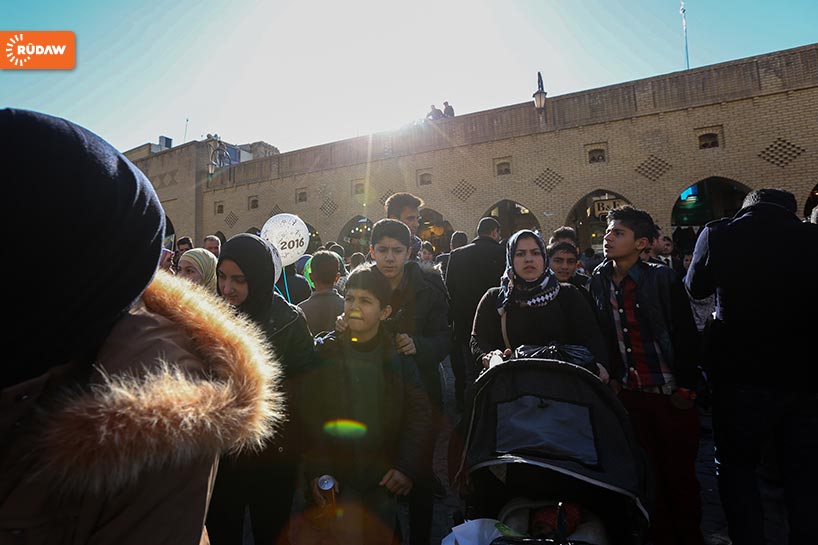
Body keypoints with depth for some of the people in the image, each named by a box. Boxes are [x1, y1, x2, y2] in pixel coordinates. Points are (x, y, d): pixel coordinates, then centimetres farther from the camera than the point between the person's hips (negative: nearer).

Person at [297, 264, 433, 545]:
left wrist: (408, 466, -8)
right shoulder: (324, 351, -5)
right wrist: (315, 472, -10)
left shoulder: (398, 354, -3)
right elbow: (308, 418, -4)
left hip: (384, 478, 1)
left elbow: (419, 413, -1)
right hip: (337, 479, -1)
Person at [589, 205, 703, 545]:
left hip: (671, 396, -3)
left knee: (680, 474, 9)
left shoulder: (663, 279, -9)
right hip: (629, 394, 3)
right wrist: (611, 377, 6)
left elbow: (687, 336, -7)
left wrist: (686, 389, -9)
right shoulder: (598, 282, 3)